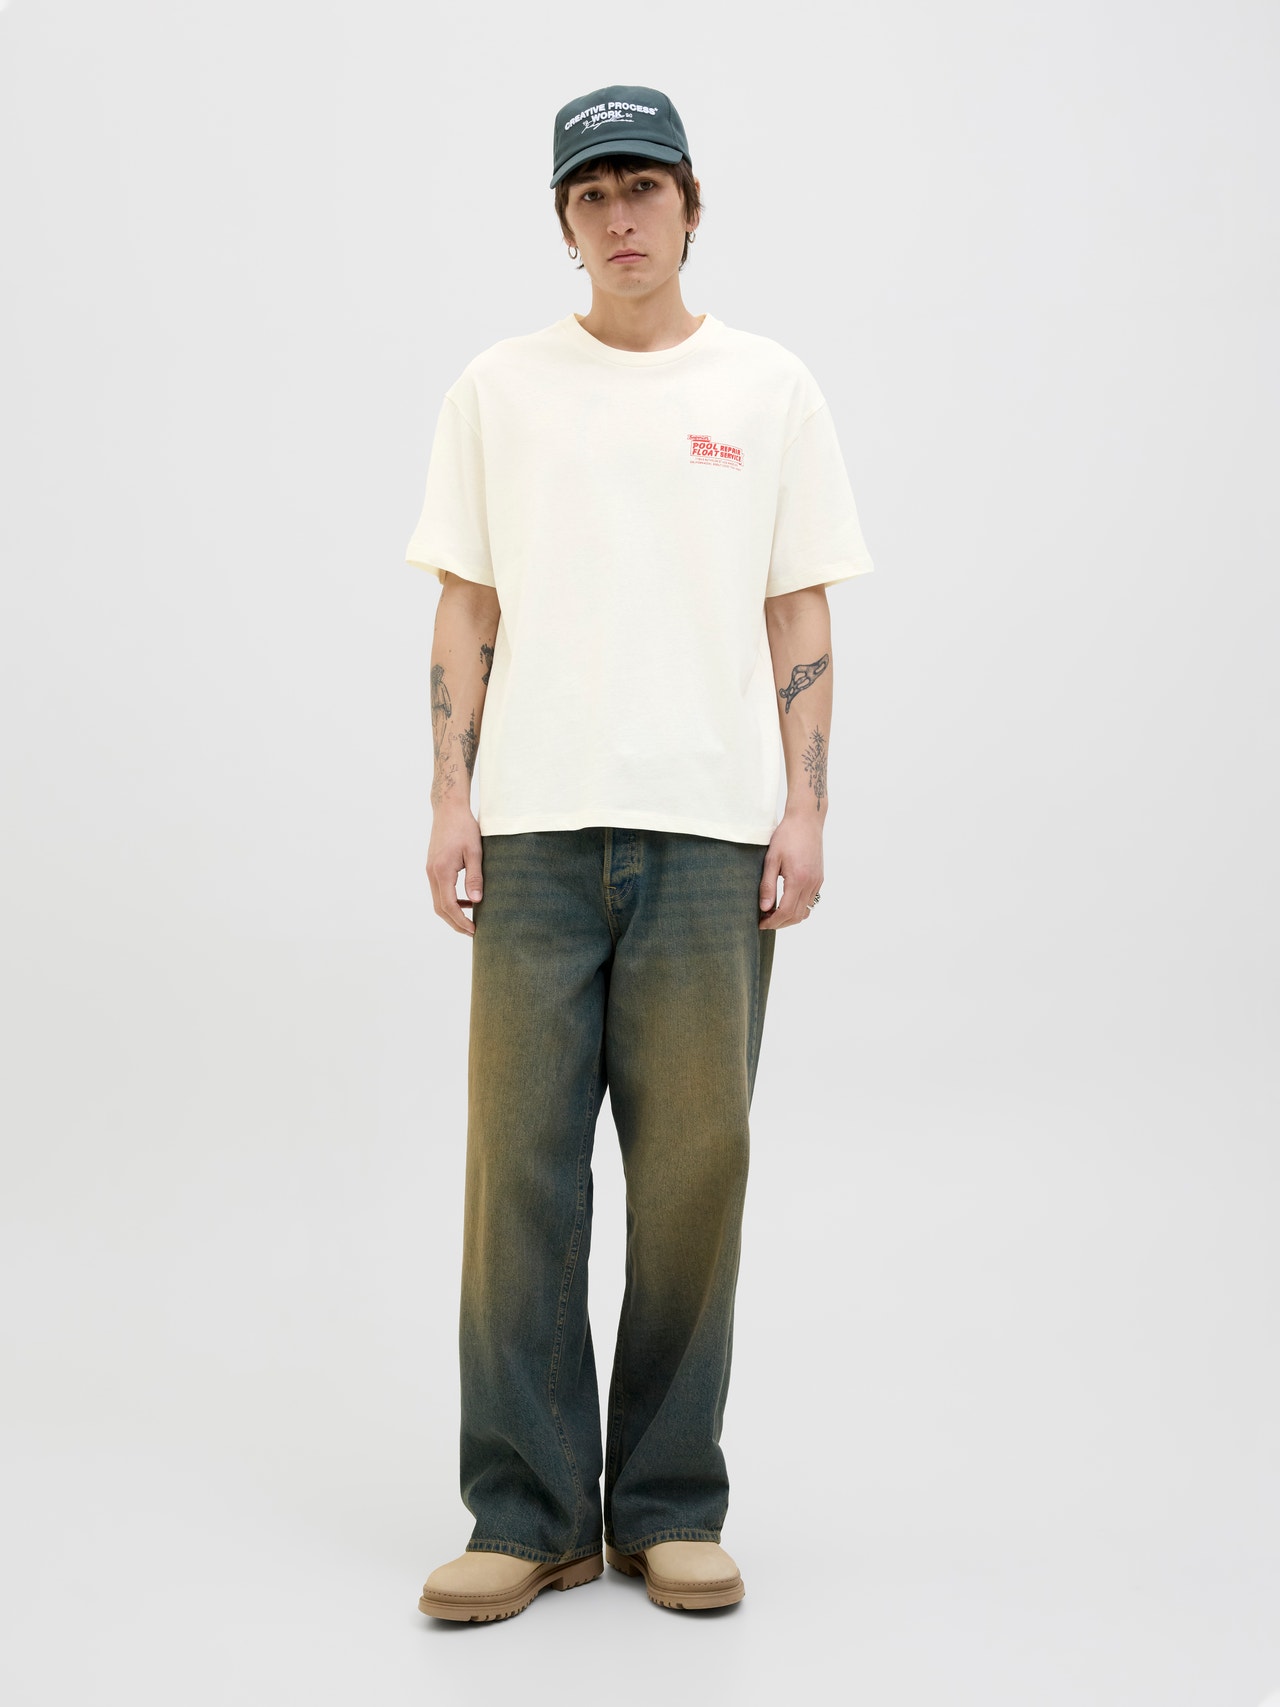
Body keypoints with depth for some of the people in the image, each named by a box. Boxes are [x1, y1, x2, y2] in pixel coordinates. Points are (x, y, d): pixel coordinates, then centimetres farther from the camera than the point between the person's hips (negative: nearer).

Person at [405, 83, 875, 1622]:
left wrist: (806, 808, -1)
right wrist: (450, 798, 0)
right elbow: (467, 609, 9)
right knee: (521, 1160, -1)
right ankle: (527, 1513, 8)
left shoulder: (769, 392, 9)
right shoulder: (499, 391, 10)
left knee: (693, 1164, 2)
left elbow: (799, 619, 7)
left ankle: (669, 1509, 15)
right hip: (536, 824, 0)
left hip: (712, 830, 0)